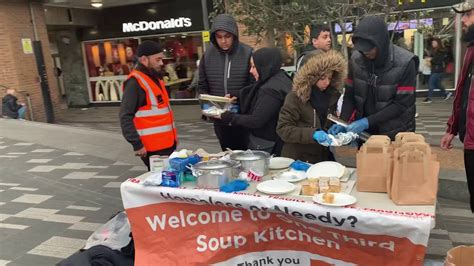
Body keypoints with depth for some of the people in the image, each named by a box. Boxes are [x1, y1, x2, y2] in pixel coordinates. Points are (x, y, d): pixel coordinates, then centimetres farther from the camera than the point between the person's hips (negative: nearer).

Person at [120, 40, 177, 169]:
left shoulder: (154, 78, 14)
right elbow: (125, 117, -20)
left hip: (166, 143, 9)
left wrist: (172, 136, 19)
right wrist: (137, 144, -21)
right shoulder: (135, 82, -15)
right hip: (153, 147, -9)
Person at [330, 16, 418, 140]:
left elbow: (402, 104, -18)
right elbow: (350, 96, -1)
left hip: (397, 134, -3)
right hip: (365, 132, 3)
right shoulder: (356, 59, -7)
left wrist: (368, 121, -25)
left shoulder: (405, 63, -18)